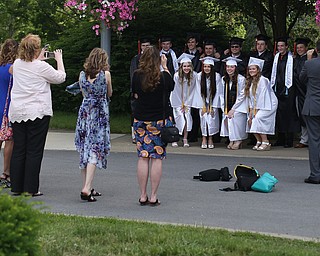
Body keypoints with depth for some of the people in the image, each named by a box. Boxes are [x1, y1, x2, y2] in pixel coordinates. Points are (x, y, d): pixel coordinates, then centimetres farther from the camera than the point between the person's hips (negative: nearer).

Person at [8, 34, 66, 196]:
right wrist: (59, 59, 16)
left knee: (18, 150, 9)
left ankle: (16, 187, 12)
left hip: (17, 113, 5)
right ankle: (30, 189, -1)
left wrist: (38, 59, 32)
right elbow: (61, 77, 4)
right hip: (37, 113, -5)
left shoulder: (17, 64, 7)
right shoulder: (42, 67, -10)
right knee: (34, 151, -1)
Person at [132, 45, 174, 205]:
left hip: (140, 120, 2)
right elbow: (171, 86, 11)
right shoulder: (163, 77, -10)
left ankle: (143, 196, 7)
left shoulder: (137, 75, -5)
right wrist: (165, 67, 16)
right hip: (160, 120, -2)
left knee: (143, 157, 5)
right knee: (157, 158, 1)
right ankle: (153, 197, 2)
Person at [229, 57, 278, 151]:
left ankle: (266, 143, -17)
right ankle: (259, 141, 6)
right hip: (257, 106, 8)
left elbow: (261, 96, -19)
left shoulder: (262, 80, -16)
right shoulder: (249, 81, 8)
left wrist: (255, 109, -16)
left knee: (257, 118, -25)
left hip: (268, 105, -8)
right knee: (250, 120, -9)